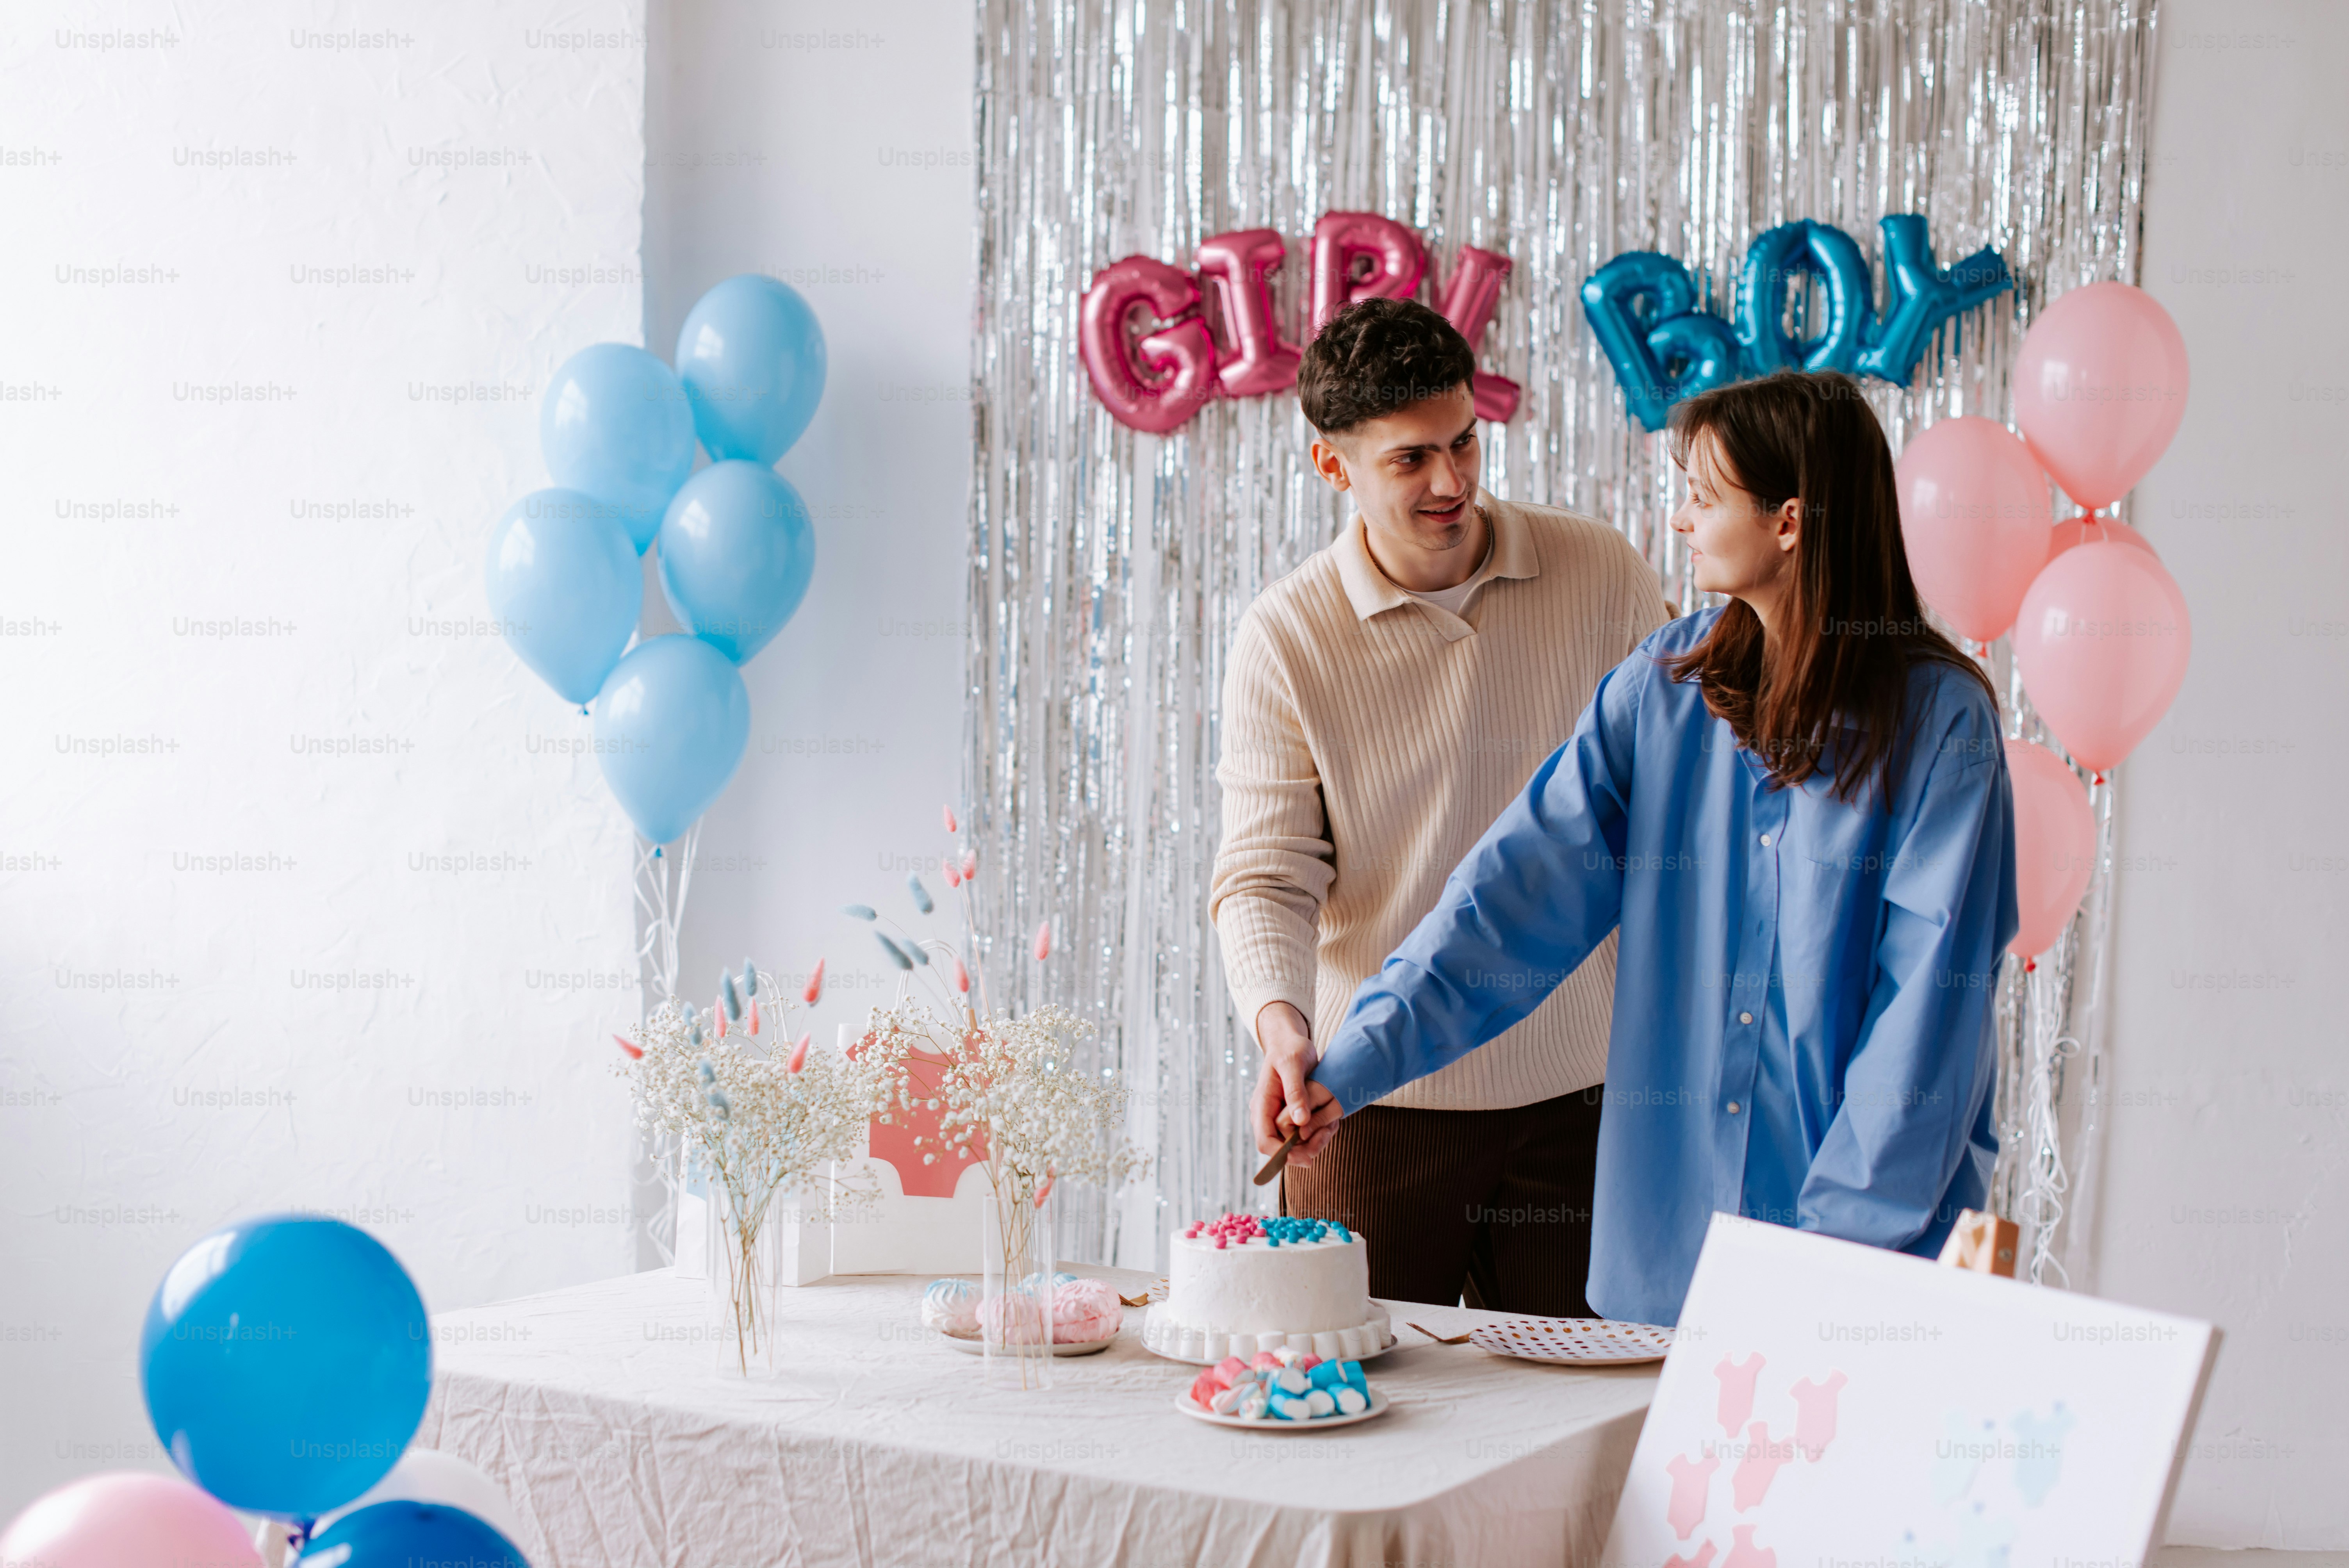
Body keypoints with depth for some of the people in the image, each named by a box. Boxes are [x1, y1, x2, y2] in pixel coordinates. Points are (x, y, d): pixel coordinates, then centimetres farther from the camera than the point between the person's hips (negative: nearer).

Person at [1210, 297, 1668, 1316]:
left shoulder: (1602, 576, -1)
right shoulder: (1285, 638, -6)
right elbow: (1265, 873, -7)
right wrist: (1280, 1021, -26)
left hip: (1576, 1088, 2)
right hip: (1371, 1093, -1)